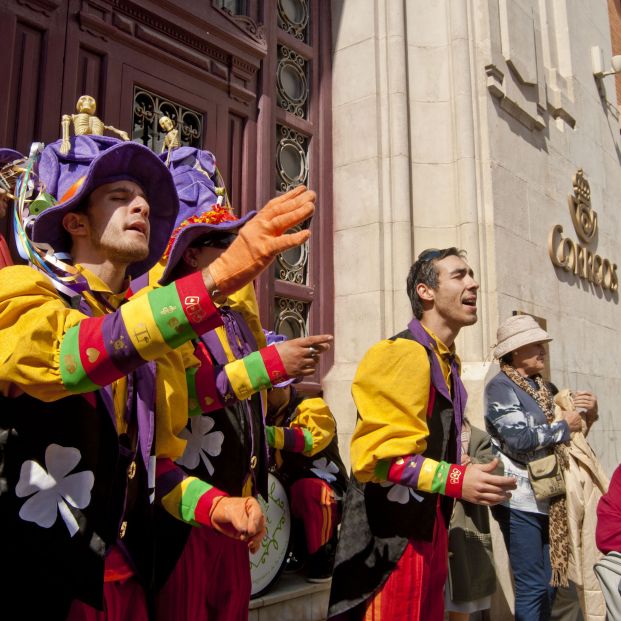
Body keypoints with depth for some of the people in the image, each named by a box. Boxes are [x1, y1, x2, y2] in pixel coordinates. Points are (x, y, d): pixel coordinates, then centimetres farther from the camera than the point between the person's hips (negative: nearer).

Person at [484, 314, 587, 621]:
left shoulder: (540, 386, 15)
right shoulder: (500, 385, -10)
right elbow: (519, 438, -20)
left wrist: (576, 412, 6)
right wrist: (563, 426, -10)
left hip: (547, 498, 8)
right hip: (520, 500, -8)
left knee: (548, 583, 14)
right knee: (532, 586, -4)